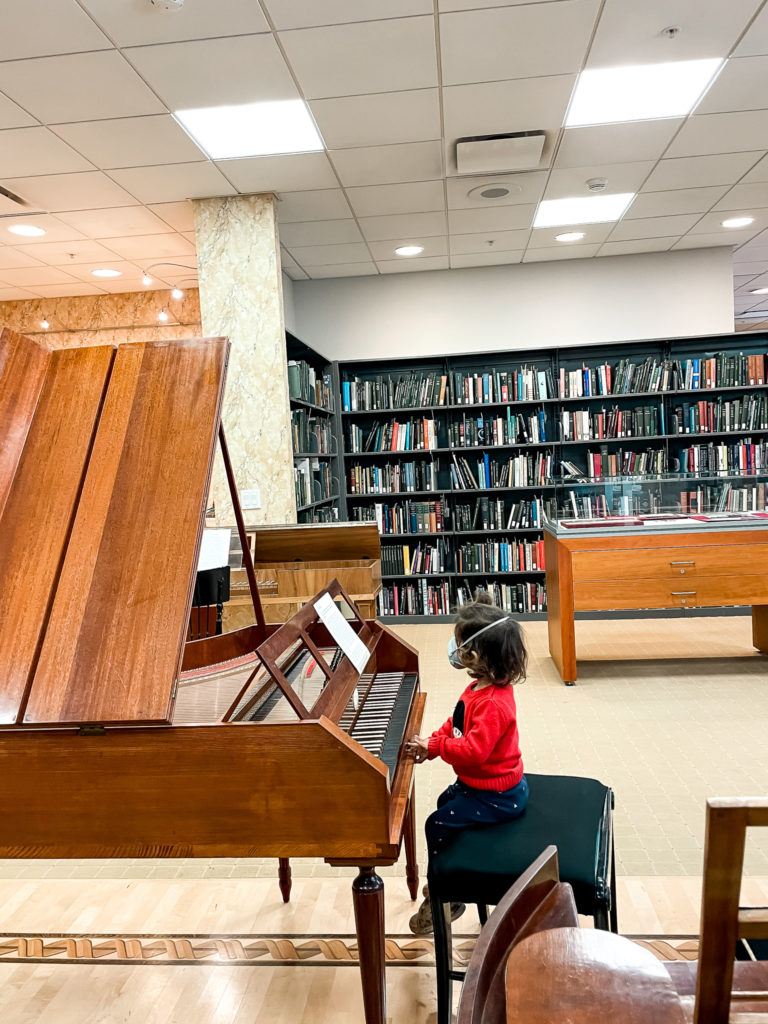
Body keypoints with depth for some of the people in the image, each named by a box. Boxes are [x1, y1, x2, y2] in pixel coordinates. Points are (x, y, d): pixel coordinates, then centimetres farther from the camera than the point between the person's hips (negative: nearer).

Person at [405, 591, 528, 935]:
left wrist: (432, 746, -26)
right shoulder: (480, 687, -2)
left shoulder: (493, 704, -34)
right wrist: (431, 745, -6)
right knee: (446, 802, 25)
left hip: (496, 796, -11)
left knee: (438, 824, -9)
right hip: (478, 781, 11)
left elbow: (472, 750, -37)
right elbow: (456, 724, 8)